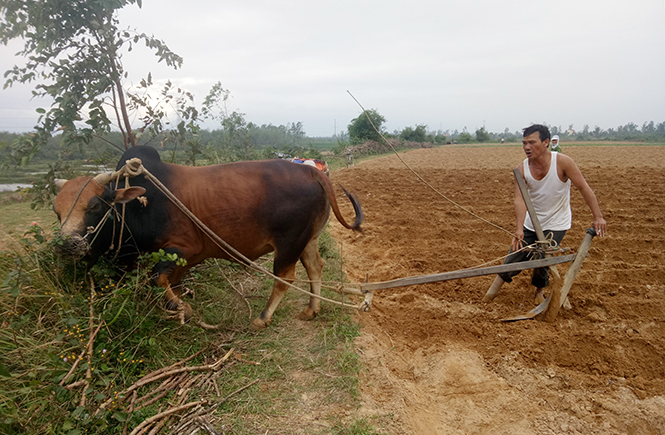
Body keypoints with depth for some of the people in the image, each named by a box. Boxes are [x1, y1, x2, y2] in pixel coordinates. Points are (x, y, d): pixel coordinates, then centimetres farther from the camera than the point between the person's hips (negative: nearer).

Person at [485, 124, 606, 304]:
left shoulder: (562, 162, -20)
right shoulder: (521, 169, -13)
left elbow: (584, 188, -16)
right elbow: (519, 200, -23)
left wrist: (598, 217, -20)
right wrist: (519, 229, -36)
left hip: (556, 224, -3)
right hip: (531, 223, 3)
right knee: (515, 257, 6)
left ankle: (540, 290, 25)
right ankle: (495, 287, 29)